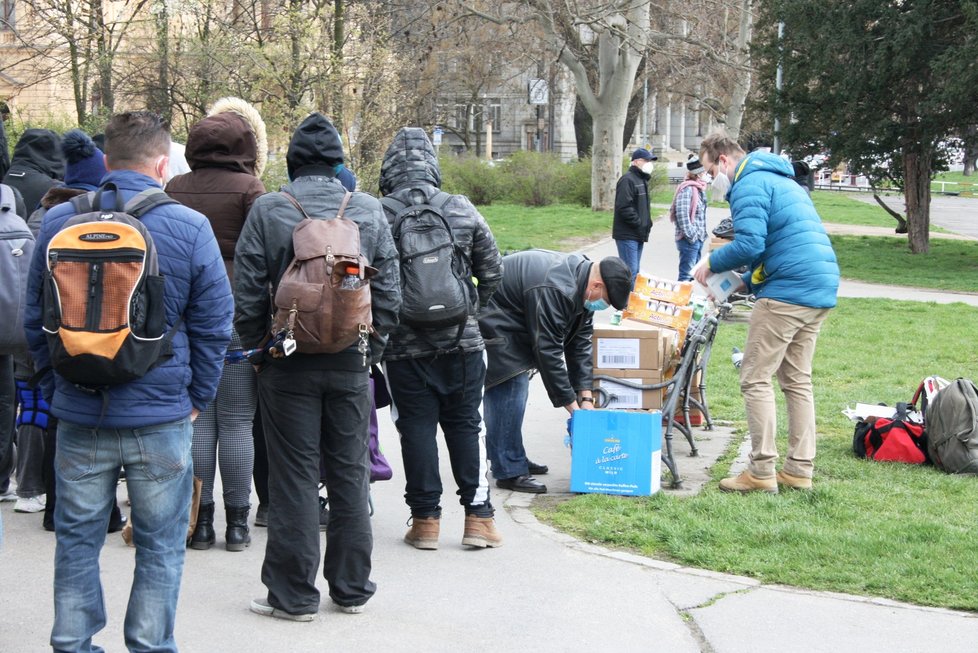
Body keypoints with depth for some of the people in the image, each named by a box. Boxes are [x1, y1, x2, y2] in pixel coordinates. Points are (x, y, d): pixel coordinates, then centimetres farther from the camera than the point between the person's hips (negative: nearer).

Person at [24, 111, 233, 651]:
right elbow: (214, 325, -4)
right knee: (160, 545, 9)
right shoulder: (190, 228, -7)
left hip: (79, 416, 3)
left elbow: (35, 319, 8)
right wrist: (197, 396, 8)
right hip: (161, 417, -2)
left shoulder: (57, 221, 1)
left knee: (77, 537, 14)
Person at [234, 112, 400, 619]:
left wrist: (257, 349, 8)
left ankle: (294, 593, 6)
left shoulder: (267, 211, -5)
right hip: (350, 364, 2)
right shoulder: (369, 212, 3)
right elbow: (388, 293, 5)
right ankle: (352, 588, 19)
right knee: (350, 472, 11)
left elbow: (248, 294, -5)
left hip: (288, 363, -2)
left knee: (294, 475, 2)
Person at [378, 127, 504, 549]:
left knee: (417, 427, 6)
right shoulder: (462, 210, -1)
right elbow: (492, 269, 5)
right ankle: (478, 515, 9)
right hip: (461, 340, 2)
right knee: (465, 425, 10)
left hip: (404, 344, -2)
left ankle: (425, 518, 8)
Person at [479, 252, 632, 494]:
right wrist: (573, 405, -24)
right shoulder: (555, 291, -33)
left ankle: (513, 459, 26)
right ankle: (509, 472, -10)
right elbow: (548, 351, -31)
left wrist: (586, 397, -2)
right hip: (491, 322, -11)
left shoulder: (581, 287, -1)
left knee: (515, 390, 16)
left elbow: (580, 342, 4)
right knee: (508, 391, -13)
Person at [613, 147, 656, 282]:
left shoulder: (642, 180, 19)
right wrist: (640, 224, -19)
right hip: (627, 235, -10)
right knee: (630, 271, -12)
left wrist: (647, 223, 10)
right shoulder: (628, 180, -14)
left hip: (638, 235, 10)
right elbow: (624, 207, -22)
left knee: (634, 271, 13)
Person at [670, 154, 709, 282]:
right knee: (686, 275, -7)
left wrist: (702, 234, 14)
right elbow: (682, 214, -22)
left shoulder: (699, 188, 14)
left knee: (693, 274, 14)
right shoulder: (687, 189, -15)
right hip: (689, 240, -10)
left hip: (697, 239, 10)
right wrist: (691, 236, -19)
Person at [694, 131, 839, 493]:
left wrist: (712, 263, -3)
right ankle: (800, 470, 16)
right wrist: (744, 281, 21)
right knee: (797, 380, 15)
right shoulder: (782, 180, 24)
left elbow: (749, 244, -20)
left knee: (755, 379, -3)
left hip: (786, 293, -10)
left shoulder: (749, 184, -8)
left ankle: (762, 471, -3)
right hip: (821, 288, 10)